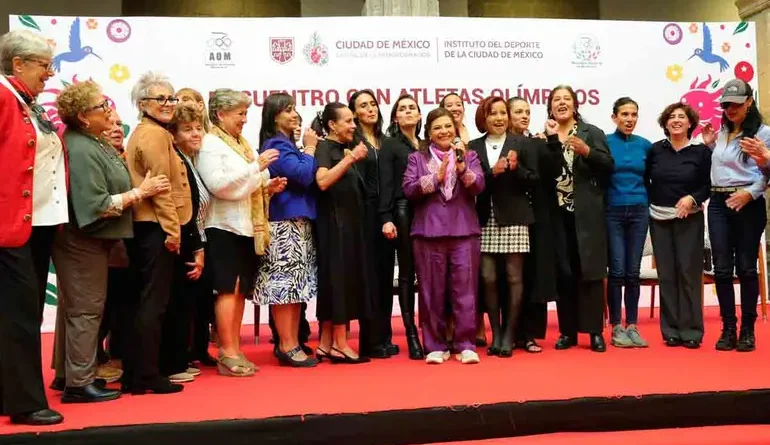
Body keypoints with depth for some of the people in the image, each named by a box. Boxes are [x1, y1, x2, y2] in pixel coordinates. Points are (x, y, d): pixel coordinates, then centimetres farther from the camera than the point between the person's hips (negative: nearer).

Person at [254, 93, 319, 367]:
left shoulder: (287, 144, 18)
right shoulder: (276, 145, -11)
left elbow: (303, 176, 20)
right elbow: (304, 175, -21)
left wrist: (308, 150, 9)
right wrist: (310, 149, -7)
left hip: (298, 221, 10)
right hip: (285, 223, -10)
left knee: (295, 285, 11)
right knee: (286, 284, -6)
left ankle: (292, 343, 17)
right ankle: (287, 346, 0)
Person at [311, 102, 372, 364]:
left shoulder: (344, 148, 16)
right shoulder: (325, 147, -7)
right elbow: (323, 181, -25)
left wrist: (355, 160, 10)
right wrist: (350, 159, -24)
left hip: (350, 222, 9)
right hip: (334, 223, -9)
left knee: (347, 279, 7)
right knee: (339, 278, -7)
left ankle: (326, 344, 12)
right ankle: (340, 344, 0)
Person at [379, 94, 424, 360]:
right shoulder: (390, 144, 3)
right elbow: (386, 184, -5)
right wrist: (386, 218, -15)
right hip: (403, 212, -4)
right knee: (407, 273, -1)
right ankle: (411, 334, 3)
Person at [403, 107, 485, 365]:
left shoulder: (469, 157, 11)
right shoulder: (417, 158, 10)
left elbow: (479, 186, -3)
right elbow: (409, 190, -3)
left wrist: (462, 169, -20)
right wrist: (437, 176, -11)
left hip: (464, 232, 0)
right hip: (428, 232, 0)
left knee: (465, 290, -1)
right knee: (432, 292, 3)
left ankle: (466, 345, 5)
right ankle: (435, 346, 11)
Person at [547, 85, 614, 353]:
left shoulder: (592, 133, 6)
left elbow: (609, 166, -2)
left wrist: (586, 151, -17)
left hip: (586, 214, -1)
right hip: (557, 214, 1)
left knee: (590, 271, 0)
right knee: (563, 273, 6)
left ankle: (595, 331, 7)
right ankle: (567, 331, 15)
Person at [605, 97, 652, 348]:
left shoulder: (645, 145, 8)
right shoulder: (605, 142, -1)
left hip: (639, 212, 3)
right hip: (612, 212, -3)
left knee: (633, 271, 5)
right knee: (617, 271, -3)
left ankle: (632, 326, 12)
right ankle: (616, 328, 6)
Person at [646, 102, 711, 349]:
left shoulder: (701, 151, -1)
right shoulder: (655, 149, 4)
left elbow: (709, 185, 0)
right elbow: (645, 180, 9)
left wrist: (693, 198, -17)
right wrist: (649, 203, -3)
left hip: (689, 219, -2)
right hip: (659, 218, 2)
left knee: (689, 272, -2)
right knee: (666, 274, 4)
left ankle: (691, 330, 6)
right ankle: (671, 330, 12)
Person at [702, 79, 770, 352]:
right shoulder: (720, 133, 14)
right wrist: (709, 145, 6)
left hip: (748, 204, -5)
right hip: (718, 204, 5)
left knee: (746, 267, 0)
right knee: (722, 268, 2)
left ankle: (748, 329, 10)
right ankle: (728, 328, 10)